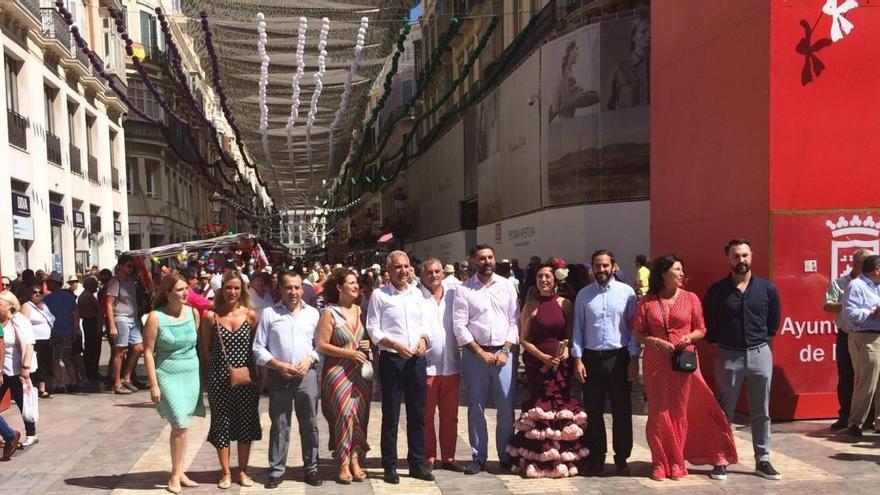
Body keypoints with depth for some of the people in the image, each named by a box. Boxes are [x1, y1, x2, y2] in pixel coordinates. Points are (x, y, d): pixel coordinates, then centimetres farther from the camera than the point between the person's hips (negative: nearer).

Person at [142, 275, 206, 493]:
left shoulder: (193, 312, 1)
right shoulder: (156, 317, -10)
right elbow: (148, 352, -9)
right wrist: (154, 385, -12)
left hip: (193, 375, 4)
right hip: (169, 376, -4)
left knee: (181, 426, 10)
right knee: (180, 425, -7)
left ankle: (178, 473, 22)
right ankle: (176, 475, 10)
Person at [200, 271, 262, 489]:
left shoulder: (250, 315, -2)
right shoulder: (211, 317, -5)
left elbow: (257, 347, 3)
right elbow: (205, 350, 3)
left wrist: (255, 372, -2)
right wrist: (213, 373, 1)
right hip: (219, 379, -1)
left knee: (245, 423, 9)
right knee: (221, 423, 9)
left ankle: (242, 470, 25)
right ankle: (225, 472, 24)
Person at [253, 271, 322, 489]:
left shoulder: (313, 313, 7)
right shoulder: (268, 313, 1)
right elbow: (259, 348, 0)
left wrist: (309, 360, -9)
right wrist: (278, 365, -11)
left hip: (307, 374, 1)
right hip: (278, 376, -1)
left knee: (309, 424, 8)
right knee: (279, 425, 6)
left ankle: (311, 468, 20)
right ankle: (277, 470, 17)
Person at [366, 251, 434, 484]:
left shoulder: (416, 294, 9)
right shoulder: (379, 295, -4)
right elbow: (372, 329, -7)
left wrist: (423, 339, -6)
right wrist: (396, 345, -18)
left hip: (417, 359, 4)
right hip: (391, 359, -4)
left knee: (417, 414, 11)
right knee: (391, 415, 4)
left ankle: (417, 463, 23)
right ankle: (390, 466, 16)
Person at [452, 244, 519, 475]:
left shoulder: (506, 286, 5)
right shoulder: (463, 290, 0)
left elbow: (515, 320, 4)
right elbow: (459, 326, -5)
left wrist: (505, 351, -5)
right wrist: (481, 353, -9)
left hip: (503, 352, 1)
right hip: (475, 353, -1)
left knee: (506, 407, 1)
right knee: (476, 408, 6)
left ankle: (506, 455, 15)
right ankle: (478, 457, 17)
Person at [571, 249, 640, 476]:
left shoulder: (626, 292, 0)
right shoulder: (583, 294, 4)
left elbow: (634, 327, 0)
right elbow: (578, 329, 5)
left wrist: (634, 358, -4)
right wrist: (577, 359, -1)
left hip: (619, 357, -1)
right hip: (592, 357, 1)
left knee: (622, 411, 6)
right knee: (593, 411, 8)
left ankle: (622, 458, 20)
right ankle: (596, 457, 21)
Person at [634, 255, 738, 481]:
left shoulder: (691, 298, 2)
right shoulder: (647, 302, 0)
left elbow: (701, 330, 8)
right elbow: (639, 333, 3)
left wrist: (689, 337, -12)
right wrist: (656, 341, -14)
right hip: (656, 364, 0)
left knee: (680, 412, 6)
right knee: (659, 413, 3)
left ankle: (676, 462, 19)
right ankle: (661, 463, 14)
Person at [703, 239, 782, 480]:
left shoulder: (767, 289, 1)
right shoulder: (716, 290, -5)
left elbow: (774, 321, 13)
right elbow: (708, 323, 5)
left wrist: (762, 340, 11)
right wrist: (719, 343, 5)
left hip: (760, 354, 2)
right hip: (728, 356, -1)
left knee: (761, 412, 10)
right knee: (724, 412, 6)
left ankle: (762, 460, 21)